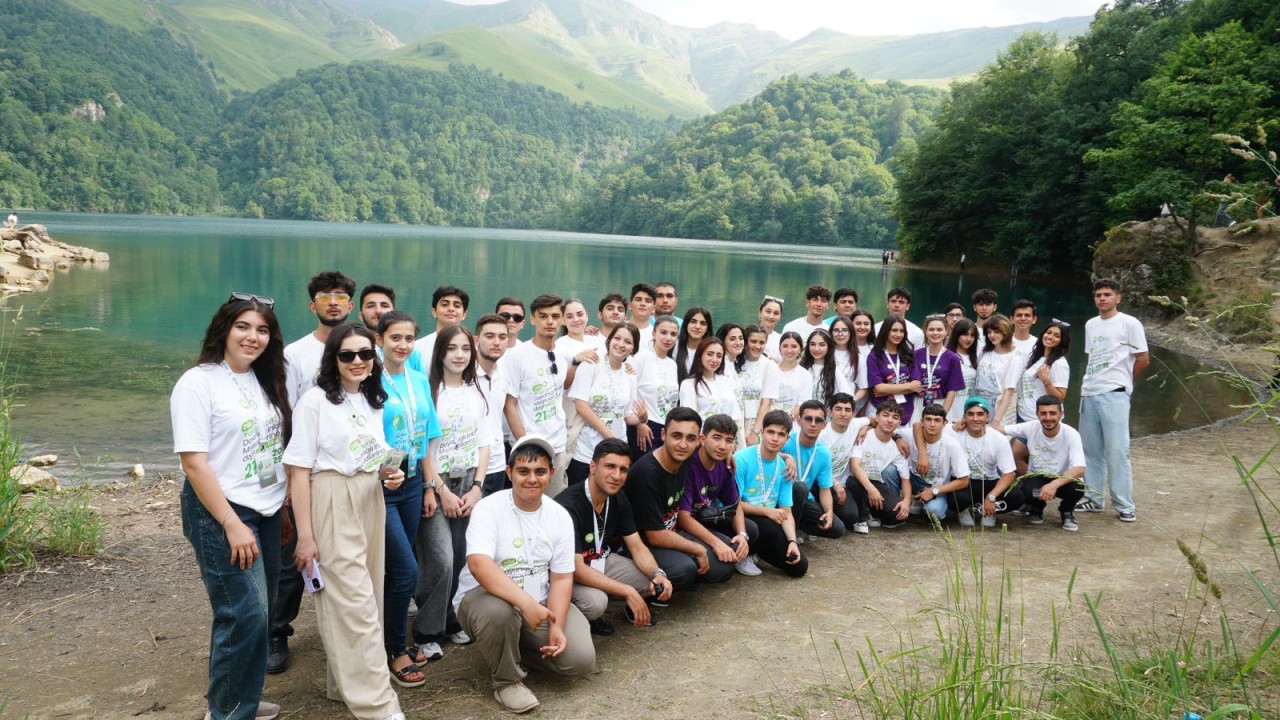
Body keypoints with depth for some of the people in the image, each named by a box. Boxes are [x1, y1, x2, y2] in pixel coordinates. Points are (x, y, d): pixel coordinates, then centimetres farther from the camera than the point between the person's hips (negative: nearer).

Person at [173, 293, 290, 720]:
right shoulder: (198, 382, -12)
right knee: (246, 616, -5)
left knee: (258, 614, 12)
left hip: (267, 512, 7)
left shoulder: (265, 381, 9)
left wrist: (285, 504, 10)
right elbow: (193, 462, -17)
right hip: (220, 514, -7)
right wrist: (232, 524, -19)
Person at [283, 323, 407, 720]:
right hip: (332, 506, -7)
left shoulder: (374, 401, 11)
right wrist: (305, 535, -15)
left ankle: (344, 683, 29)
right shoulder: (314, 401, -10)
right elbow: (299, 470, -12)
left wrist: (391, 473, -2)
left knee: (365, 596, 12)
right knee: (355, 603, -8)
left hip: (371, 503, 7)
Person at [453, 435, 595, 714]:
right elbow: (479, 564, -32)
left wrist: (557, 626, -17)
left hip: (540, 602, 4)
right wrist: (525, 602, -42)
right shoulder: (488, 508, -17)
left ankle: (516, 647, 14)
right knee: (499, 612, -40)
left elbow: (561, 578, -1)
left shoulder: (560, 516, -3)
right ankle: (506, 680, -9)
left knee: (581, 660, -13)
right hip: (484, 597, -4)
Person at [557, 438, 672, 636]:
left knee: (659, 583, -11)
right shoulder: (568, 506, -31)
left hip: (601, 562, 7)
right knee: (595, 601, -37)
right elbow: (576, 570, -33)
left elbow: (637, 547, -2)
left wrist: (657, 574, -24)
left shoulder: (619, 498, -7)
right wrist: (628, 591, -33)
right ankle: (585, 618, -2)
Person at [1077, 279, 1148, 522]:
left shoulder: (1129, 323, -4)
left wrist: (1122, 381, 7)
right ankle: (1093, 498, 21)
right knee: (1090, 449, 11)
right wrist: (1087, 383, 8)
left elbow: (1143, 360, -1)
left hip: (1114, 395, -6)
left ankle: (1125, 505, 1)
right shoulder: (1090, 325, 14)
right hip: (1088, 394, 6)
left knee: (1116, 451, -6)